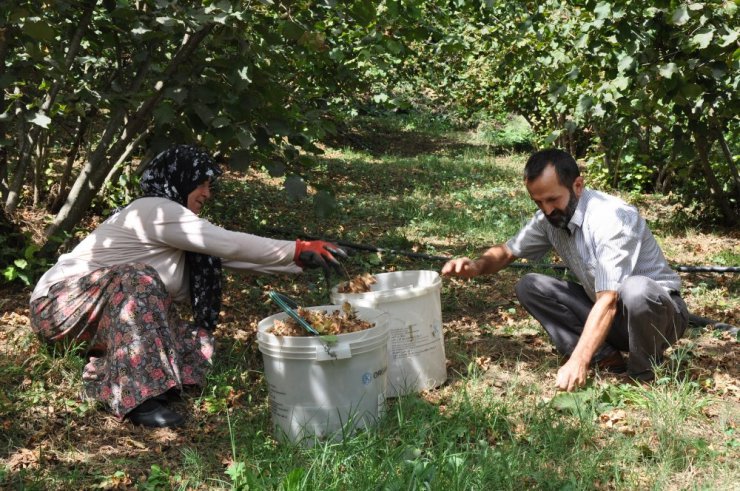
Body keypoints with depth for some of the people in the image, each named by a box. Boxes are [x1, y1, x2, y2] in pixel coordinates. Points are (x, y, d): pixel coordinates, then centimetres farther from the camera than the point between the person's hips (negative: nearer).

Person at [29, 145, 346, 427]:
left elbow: (227, 253, 7)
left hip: (108, 307, 9)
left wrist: (299, 261, 3)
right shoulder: (156, 210, -19)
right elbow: (231, 245, -23)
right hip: (59, 303, -9)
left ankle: (104, 375, 5)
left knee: (194, 345, -6)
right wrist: (299, 250, -20)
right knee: (138, 279, -37)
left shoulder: (174, 220, 10)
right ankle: (138, 397, -33)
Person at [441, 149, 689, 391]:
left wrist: (578, 362, -41)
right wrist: (477, 266, -16)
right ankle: (604, 356, -9)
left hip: (659, 310, -6)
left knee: (634, 290, -40)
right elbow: (507, 251, 7)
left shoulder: (612, 217, -29)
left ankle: (643, 374, -13)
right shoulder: (549, 218, -7)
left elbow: (608, 301, -35)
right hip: (607, 313, 6)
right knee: (530, 286, -7)